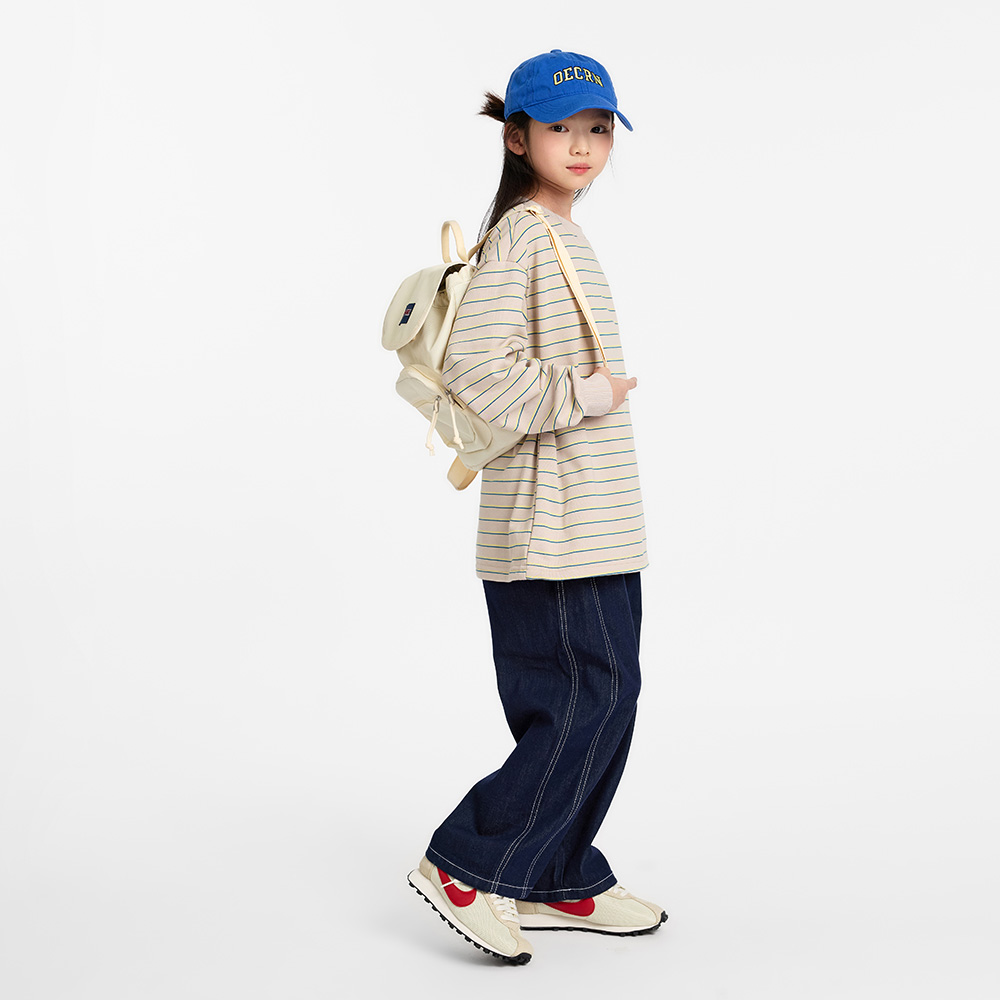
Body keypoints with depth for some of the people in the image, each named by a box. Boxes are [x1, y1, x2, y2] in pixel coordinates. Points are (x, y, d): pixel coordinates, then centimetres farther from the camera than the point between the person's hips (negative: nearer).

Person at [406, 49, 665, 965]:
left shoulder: (564, 234, 18)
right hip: (554, 521, -10)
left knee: (603, 698, 12)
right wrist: (583, 395, -16)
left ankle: (563, 884, 22)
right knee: (591, 698, -8)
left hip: (596, 519, 10)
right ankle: (465, 868, 3)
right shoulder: (521, 232, -12)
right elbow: (476, 366, -23)